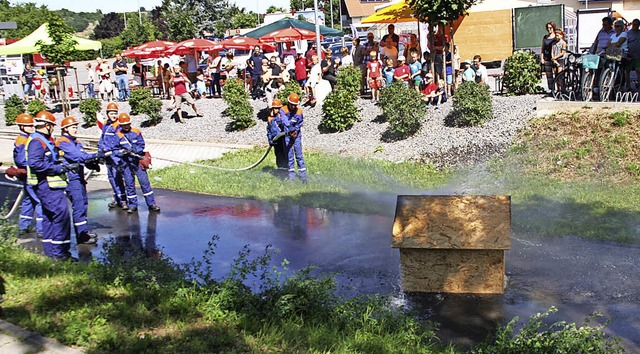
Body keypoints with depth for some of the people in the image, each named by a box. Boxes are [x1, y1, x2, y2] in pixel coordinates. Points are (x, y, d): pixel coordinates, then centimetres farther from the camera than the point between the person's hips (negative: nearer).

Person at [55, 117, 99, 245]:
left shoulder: (77, 142, 18)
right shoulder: (62, 142, -10)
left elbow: (83, 158, 11)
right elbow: (76, 155, -23)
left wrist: (93, 164, -10)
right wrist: (94, 156, -30)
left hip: (79, 177, 9)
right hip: (71, 178, -9)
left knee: (83, 204, 14)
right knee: (78, 205, -11)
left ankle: (84, 231, 23)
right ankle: (82, 235, -10)